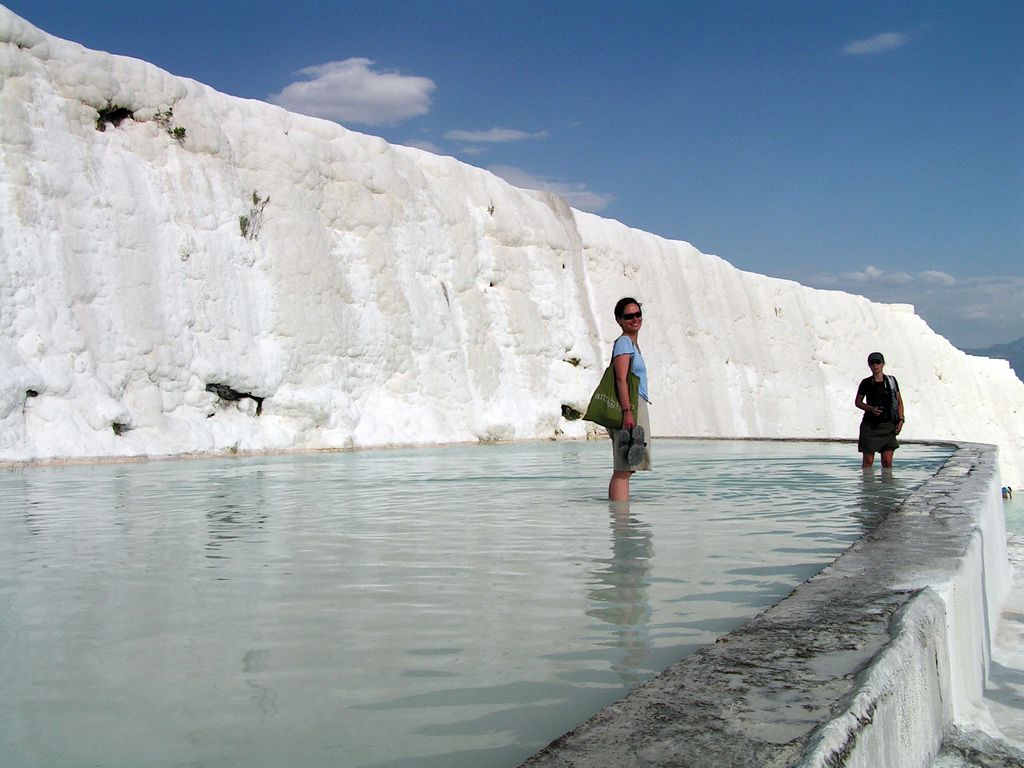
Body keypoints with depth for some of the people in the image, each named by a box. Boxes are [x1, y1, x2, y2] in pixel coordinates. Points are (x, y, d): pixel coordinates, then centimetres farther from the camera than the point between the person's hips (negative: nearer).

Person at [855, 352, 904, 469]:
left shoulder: (891, 381, 6)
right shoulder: (866, 383, 1)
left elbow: (899, 401, 11)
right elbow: (857, 402, 8)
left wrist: (900, 420, 0)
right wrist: (871, 409, -10)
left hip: (888, 426, 1)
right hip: (870, 425, -1)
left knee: (887, 462, -2)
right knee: (868, 461, -1)